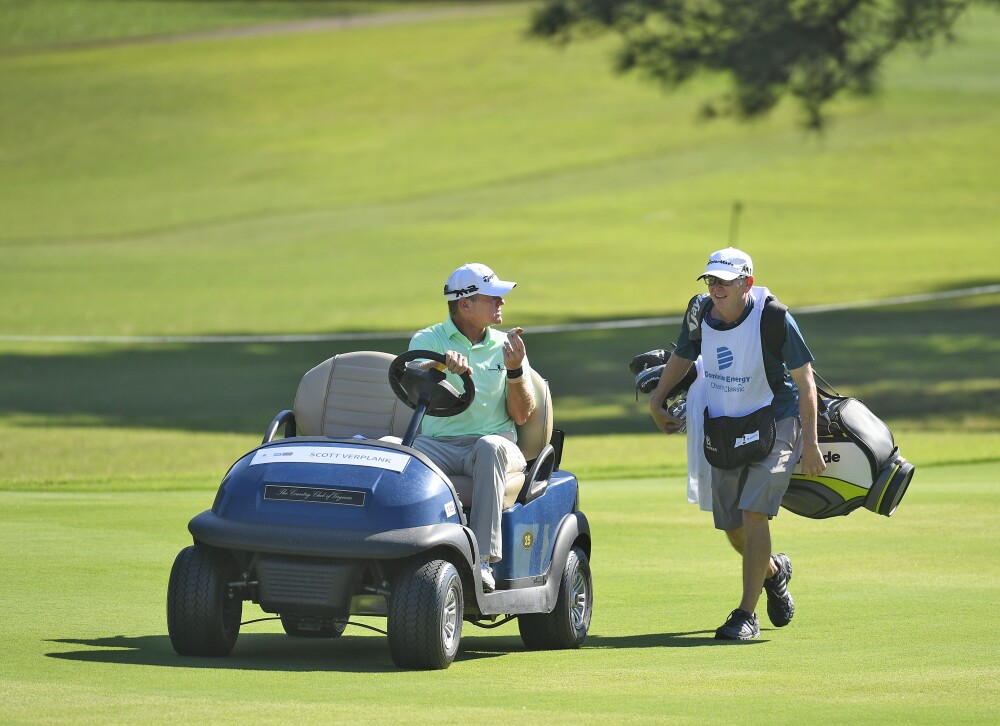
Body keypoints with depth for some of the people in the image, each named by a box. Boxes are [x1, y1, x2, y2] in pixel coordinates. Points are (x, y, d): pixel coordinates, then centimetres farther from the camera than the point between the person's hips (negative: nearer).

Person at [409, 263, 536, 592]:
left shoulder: (506, 346, 13)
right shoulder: (427, 340, 9)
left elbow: (521, 415, 6)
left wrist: (515, 370, -12)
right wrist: (441, 363, -34)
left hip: (494, 444, 1)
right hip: (439, 444, -1)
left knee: (491, 447, -37)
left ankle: (483, 558, -42)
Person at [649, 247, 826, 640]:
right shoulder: (700, 313, -7)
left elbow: (804, 378, -15)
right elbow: (682, 357, 14)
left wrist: (810, 442, -16)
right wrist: (656, 402, 18)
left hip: (773, 424, -5)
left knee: (753, 513, -21)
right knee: (732, 528, 8)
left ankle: (747, 614, -15)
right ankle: (774, 570, 42)